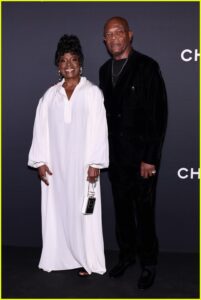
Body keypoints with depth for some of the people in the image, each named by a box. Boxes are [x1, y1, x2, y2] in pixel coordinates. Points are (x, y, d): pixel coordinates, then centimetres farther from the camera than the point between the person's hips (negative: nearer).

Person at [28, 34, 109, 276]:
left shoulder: (92, 92, -2)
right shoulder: (50, 95, 8)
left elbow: (99, 129, -6)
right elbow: (41, 129, 6)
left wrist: (95, 163, -12)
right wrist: (40, 161, -1)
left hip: (82, 162, -3)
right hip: (55, 163, 3)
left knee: (83, 211, 1)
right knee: (56, 208, 7)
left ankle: (86, 260, 11)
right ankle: (59, 257, 19)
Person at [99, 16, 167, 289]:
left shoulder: (147, 67, -8)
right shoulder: (105, 70, 10)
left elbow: (159, 115, -12)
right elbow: (105, 111, 12)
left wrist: (150, 158, -15)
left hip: (141, 154, -5)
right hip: (115, 154, 5)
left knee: (144, 211, 3)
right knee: (121, 208, 14)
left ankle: (148, 264, 21)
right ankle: (127, 255, 31)